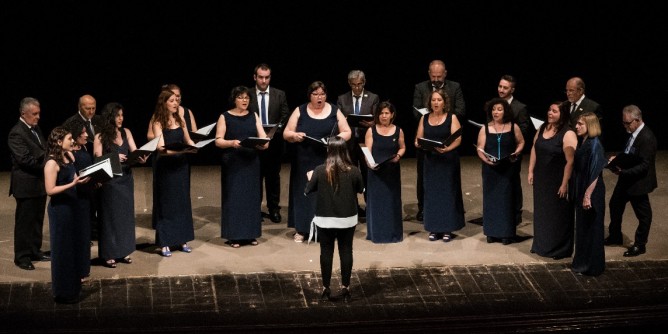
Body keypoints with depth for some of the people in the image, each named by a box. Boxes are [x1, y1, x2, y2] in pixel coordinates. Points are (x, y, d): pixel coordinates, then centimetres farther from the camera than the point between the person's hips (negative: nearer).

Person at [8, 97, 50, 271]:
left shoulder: (36, 129, 11)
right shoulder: (16, 133, -17)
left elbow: (43, 151, 16)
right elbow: (25, 159, -22)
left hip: (39, 183, 9)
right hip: (26, 184, -9)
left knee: (37, 220, 17)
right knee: (24, 222, 0)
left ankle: (35, 250, 28)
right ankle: (22, 256, 8)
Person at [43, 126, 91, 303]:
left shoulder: (68, 156, 4)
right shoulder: (52, 163, -20)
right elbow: (50, 190, -22)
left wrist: (84, 179, -1)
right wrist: (73, 184, -27)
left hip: (71, 206, 8)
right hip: (59, 209, -8)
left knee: (75, 247, 18)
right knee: (62, 250, 3)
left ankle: (73, 286, 33)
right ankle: (63, 293, 15)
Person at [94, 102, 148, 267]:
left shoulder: (126, 132, 6)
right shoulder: (100, 137, -7)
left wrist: (141, 158, -21)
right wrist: (114, 158, -24)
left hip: (126, 179, 5)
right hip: (109, 181, -5)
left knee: (126, 214, 10)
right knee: (110, 215, -1)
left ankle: (123, 251, 20)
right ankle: (108, 254, 5)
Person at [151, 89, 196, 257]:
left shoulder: (180, 120, 8)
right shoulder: (158, 123, -9)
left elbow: (187, 140, 17)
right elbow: (161, 148, -18)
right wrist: (180, 150, -33)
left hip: (181, 165, 5)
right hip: (165, 167, -5)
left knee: (182, 202, 10)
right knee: (166, 204, 0)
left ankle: (182, 240, 20)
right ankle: (164, 244, 6)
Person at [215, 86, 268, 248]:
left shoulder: (254, 116, 10)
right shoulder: (225, 117, 0)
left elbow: (263, 137, 3)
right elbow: (218, 141, -5)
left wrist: (264, 143, -19)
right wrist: (232, 143, -23)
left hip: (251, 163, 3)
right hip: (232, 163, -3)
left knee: (252, 197, 4)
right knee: (233, 197, -3)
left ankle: (250, 234, 13)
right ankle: (234, 236, 2)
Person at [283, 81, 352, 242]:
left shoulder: (334, 111, 4)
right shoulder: (300, 111, 3)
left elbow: (347, 132, 5)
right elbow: (286, 133, 4)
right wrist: (294, 136, -18)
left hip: (328, 161, 0)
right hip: (305, 162, 0)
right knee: (304, 191, 1)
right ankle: (301, 229, 5)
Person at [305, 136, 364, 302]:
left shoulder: (320, 170, -13)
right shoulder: (353, 171, -10)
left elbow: (308, 191, 0)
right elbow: (361, 190, 6)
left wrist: (310, 178, 20)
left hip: (325, 219, -1)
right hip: (347, 218, 1)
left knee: (326, 252, 9)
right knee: (346, 251, 9)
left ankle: (326, 289, 13)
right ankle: (345, 288, 12)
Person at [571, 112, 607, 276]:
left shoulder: (594, 145, -19)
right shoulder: (582, 142, 6)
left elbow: (595, 174, -21)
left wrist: (588, 195, -21)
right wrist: (578, 193, 14)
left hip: (591, 193, -8)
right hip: (580, 190, 8)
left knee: (591, 228, 2)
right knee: (581, 227, 16)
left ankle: (592, 265, 11)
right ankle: (582, 261, 28)